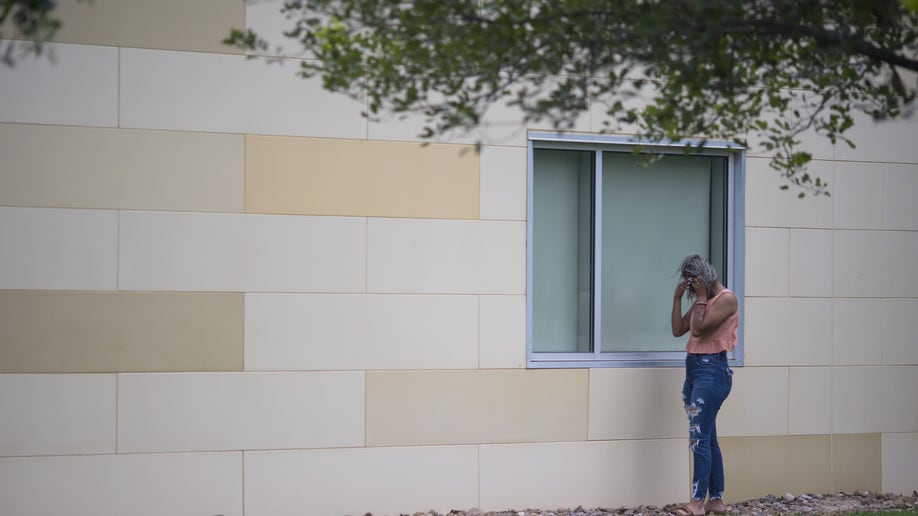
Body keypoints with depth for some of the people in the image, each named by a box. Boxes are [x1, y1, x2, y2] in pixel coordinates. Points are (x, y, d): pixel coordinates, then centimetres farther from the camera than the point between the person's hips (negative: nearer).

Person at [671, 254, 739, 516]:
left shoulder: (726, 298, -10)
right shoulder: (702, 300, 16)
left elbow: (698, 329, -18)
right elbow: (678, 329, 11)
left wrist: (702, 297, -12)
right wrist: (677, 297, 4)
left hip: (711, 370, -9)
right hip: (694, 369, 9)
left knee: (700, 438, -13)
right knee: (707, 438, 10)